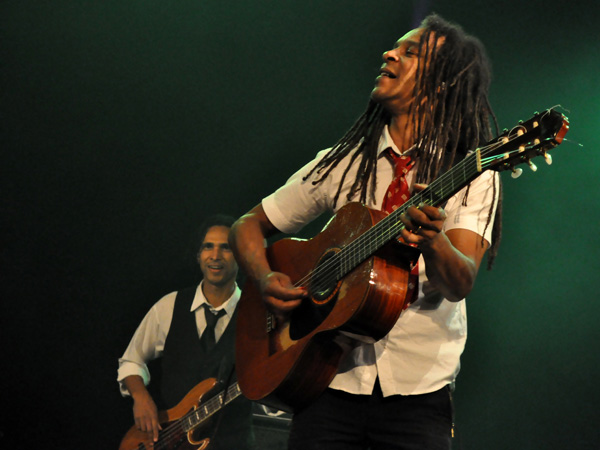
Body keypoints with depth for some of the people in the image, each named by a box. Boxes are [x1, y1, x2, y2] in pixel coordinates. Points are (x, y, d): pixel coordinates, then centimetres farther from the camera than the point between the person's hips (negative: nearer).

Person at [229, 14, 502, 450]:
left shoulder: (472, 177, 0)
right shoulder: (342, 165, 10)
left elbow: (459, 285, -14)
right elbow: (248, 226, 16)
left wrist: (433, 242, -35)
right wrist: (267, 280, -4)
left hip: (418, 392, -2)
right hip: (331, 384, 2)